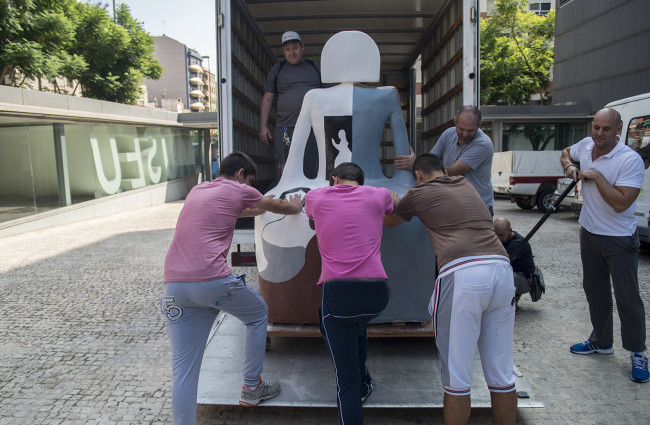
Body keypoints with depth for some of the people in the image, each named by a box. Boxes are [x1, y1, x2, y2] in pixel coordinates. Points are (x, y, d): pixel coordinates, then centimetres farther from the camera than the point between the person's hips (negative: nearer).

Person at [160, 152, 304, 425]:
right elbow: (276, 206, 24)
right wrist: (295, 208, 45)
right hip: (213, 281, -6)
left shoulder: (197, 190, 25)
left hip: (174, 285, 6)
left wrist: (258, 210, 58)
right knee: (258, 314, 23)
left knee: (183, 371, 8)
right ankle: (252, 388, 31)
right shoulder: (239, 191, 6)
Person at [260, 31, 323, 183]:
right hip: (285, 129, -1)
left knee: (313, 170, 2)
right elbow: (267, 99, 11)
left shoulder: (315, 67, 16)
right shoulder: (277, 70, 13)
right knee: (283, 174, -4)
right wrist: (263, 126, 3)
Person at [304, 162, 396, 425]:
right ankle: (363, 384, 48)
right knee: (358, 325, 37)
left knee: (346, 378, 5)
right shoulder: (377, 195, 12)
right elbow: (395, 202, 37)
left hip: (337, 293, -2)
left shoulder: (315, 197, 11)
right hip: (376, 294, 3)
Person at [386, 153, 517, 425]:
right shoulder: (466, 185, 28)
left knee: (457, 378, 4)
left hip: (462, 274, -6)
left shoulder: (419, 193, 12)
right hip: (501, 270, 6)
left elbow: (388, 222, 29)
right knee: (501, 374, 15)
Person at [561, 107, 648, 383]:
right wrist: (569, 167, 1)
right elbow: (566, 153, 22)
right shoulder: (586, 145, -1)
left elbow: (621, 203, -29)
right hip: (590, 233, 7)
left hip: (619, 239, -7)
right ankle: (601, 342, 34)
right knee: (595, 291, 17)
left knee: (627, 298, 1)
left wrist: (596, 175, -24)